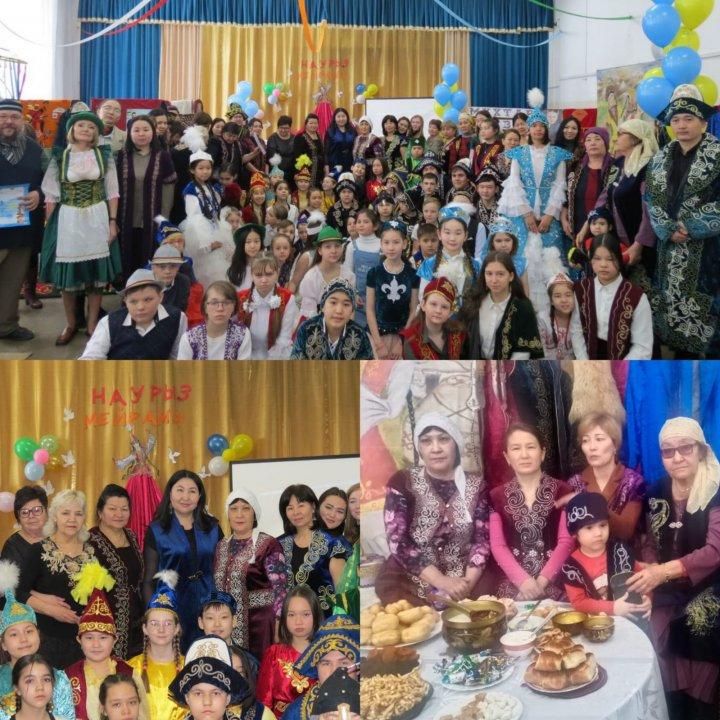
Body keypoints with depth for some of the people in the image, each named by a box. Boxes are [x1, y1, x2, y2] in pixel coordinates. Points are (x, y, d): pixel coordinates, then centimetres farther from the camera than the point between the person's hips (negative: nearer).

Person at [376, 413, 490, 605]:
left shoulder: (476, 485, 5)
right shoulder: (402, 482, -2)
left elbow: (483, 538, 0)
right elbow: (397, 540, -10)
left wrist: (469, 580, -18)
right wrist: (442, 581, -18)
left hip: (465, 579, 2)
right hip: (412, 578, -2)